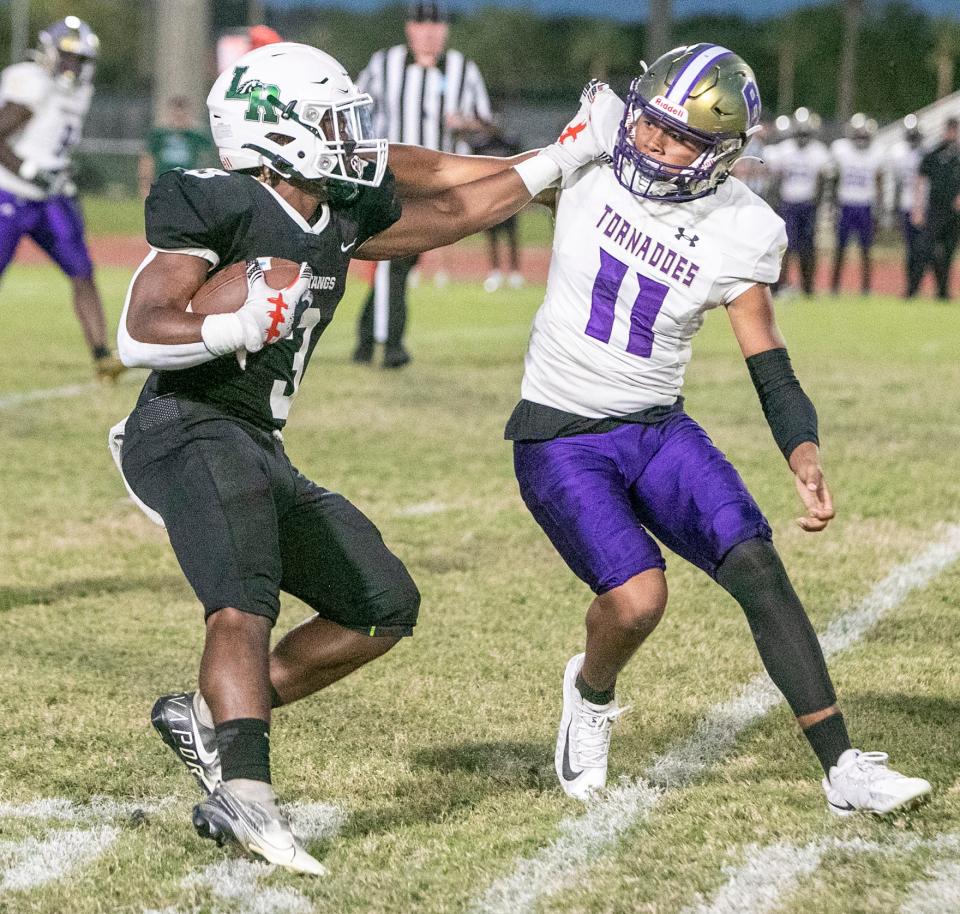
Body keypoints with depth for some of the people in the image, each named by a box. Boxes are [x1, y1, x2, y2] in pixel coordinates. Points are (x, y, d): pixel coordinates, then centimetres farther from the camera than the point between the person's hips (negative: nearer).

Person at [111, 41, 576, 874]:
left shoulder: (338, 223, 14)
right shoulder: (217, 205, -10)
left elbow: (454, 211, 28)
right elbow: (139, 335, -17)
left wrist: (558, 164, 26)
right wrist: (238, 329, -33)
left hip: (259, 451, 10)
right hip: (189, 429, -9)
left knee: (385, 605, 10)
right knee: (245, 604, -31)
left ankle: (210, 716, 9)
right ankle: (247, 794, -45)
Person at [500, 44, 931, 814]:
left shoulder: (741, 234, -9)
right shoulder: (599, 138, -12)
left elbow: (773, 373, -7)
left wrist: (806, 460, -20)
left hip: (659, 428, 2)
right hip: (560, 437, -2)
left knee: (755, 563, -17)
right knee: (637, 598, -21)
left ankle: (844, 770, -12)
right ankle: (591, 693, 15)